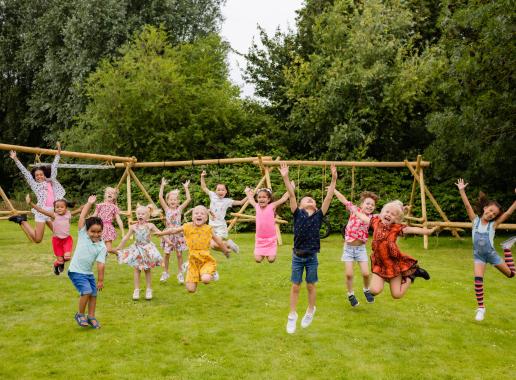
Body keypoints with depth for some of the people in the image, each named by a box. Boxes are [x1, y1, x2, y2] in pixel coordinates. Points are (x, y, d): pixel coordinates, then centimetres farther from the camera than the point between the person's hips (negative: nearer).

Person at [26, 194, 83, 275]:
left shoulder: (69, 214, -6)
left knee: (67, 257, -19)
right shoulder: (54, 215, -11)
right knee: (59, 260, 3)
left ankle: (62, 262, 19)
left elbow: (79, 209, -3)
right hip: (57, 240, -1)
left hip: (67, 239, 1)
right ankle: (55, 265, 42)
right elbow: (41, 210, -17)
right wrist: (30, 203, -26)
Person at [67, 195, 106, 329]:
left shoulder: (102, 247, -6)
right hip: (76, 271, -4)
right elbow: (82, 217, -14)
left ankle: (91, 317, 24)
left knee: (93, 294, 7)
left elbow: (100, 264, -9)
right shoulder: (82, 234, -8)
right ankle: (80, 315, 3)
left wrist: (100, 280, -11)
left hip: (89, 273, 4)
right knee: (86, 292, -16)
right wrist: (89, 203, -15)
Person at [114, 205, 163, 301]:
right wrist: (118, 248, 9)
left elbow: (160, 233, -1)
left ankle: (149, 290, 13)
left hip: (148, 249, -1)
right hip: (137, 250, 1)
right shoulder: (133, 227, -3)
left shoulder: (150, 226, -7)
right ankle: (136, 290, 6)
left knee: (147, 270, 5)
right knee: (137, 269, 0)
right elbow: (125, 238, 5)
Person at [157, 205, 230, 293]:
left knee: (205, 279, -30)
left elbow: (218, 241, 13)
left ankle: (212, 273, 7)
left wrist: (226, 251, 24)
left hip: (206, 260, -2)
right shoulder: (187, 227, 1)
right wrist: (160, 233, 17)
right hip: (193, 261, 2)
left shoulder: (209, 229, 0)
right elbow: (173, 230, 14)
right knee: (190, 289, -2)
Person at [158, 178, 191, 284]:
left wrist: (186, 188, -6)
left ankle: (180, 273, 14)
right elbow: (160, 197, -8)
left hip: (178, 233, 0)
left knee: (179, 254, 4)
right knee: (167, 254, 5)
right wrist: (162, 186, -11)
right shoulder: (166, 209, 2)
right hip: (168, 233, 0)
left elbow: (188, 199, -6)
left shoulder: (180, 209, 1)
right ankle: (165, 272, 19)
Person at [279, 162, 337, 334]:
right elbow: (292, 195, -11)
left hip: (312, 257, 1)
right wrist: (286, 178, -20)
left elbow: (328, 197, -4)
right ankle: (292, 316, 19)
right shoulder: (298, 214, -2)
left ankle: (310, 311, 34)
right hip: (297, 256, -1)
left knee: (310, 286, 12)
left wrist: (333, 179, -10)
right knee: (295, 286, 6)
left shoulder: (319, 215, 1)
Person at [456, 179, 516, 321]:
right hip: (478, 256, -1)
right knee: (478, 280, -13)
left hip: (491, 254, 1)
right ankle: (481, 308, 0)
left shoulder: (493, 224, -10)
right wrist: (462, 190, -24)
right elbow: (467, 205, -16)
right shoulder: (475, 220, -8)